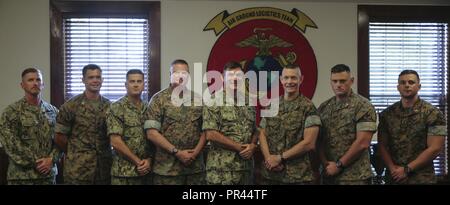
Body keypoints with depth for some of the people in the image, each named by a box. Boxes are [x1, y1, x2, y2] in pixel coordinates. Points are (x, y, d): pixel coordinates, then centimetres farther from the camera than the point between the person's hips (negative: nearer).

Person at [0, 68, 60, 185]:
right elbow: (10, 143, -11)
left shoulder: (53, 111, 9)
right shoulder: (12, 111, -4)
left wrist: (51, 159, -8)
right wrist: (35, 163, -13)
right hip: (21, 175, -4)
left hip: (48, 173, 4)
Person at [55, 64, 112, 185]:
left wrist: (103, 153, 5)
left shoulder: (109, 106, 6)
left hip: (105, 168, 3)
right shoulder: (71, 106, -3)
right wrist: (74, 154, 7)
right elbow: (59, 137, 0)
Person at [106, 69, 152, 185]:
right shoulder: (116, 109, -7)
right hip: (124, 172, -5)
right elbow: (116, 142, -14)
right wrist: (138, 162, -12)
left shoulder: (148, 109, 9)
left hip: (145, 169, 5)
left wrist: (148, 160, -7)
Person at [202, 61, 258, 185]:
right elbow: (211, 135, -13)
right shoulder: (214, 101, -6)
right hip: (221, 169, -5)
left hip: (246, 167, 5)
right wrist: (240, 148, -11)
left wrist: (252, 146, -6)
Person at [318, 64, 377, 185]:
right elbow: (318, 140, 7)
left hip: (355, 176, -4)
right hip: (328, 174, 5)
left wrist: (339, 165, -12)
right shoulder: (323, 107, 8)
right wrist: (325, 163, -8)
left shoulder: (363, 107, -7)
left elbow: (362, 143, -14)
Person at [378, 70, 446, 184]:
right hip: (394, 177, 3)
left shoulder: (432, 114, -5)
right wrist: (392, 168, -11)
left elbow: (435, 148, -11)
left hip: (421, 178, -3)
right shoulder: (387, 114, 5)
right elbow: (382, 145, 5)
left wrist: (407, 169, -13)